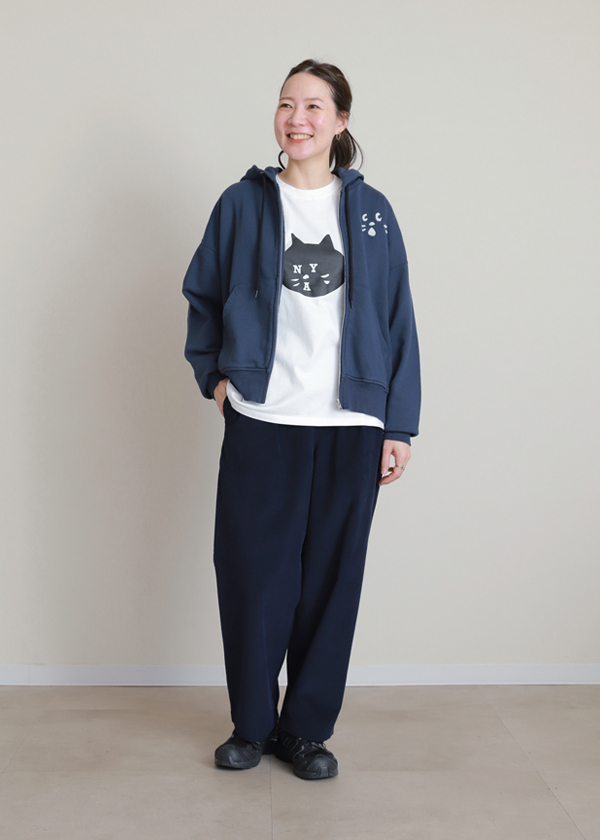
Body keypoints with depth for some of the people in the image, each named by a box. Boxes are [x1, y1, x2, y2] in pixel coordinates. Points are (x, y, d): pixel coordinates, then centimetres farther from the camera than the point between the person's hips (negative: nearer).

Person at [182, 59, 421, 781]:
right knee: (253, 576, 4)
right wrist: (214, 372, 4)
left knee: (330, 581, 6)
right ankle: (252, 725, 24)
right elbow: (202, 297, 17)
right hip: (260, 424, 0)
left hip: (351, 428, 1)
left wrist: (399, 426, 2)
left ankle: (306, 728, 23)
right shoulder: (243, 203, 6)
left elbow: (398, 322, 6)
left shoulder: (371, 210, 7)